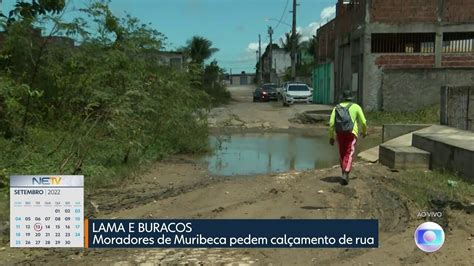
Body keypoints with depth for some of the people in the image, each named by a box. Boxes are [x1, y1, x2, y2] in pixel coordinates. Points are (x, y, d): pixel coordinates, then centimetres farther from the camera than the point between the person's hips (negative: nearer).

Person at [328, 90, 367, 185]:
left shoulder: (337, 107, 12)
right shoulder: (356, 107, 6)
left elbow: (331, 123, 2)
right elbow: (363, 122, 3)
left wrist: (331, 137, 8)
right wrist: (365, 131, 23)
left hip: (339, 133, 3)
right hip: (351, 133, -3)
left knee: (342, 154, 18)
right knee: (349, 155, -5)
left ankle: (344, 173, 27)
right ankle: (345, 174, -22)